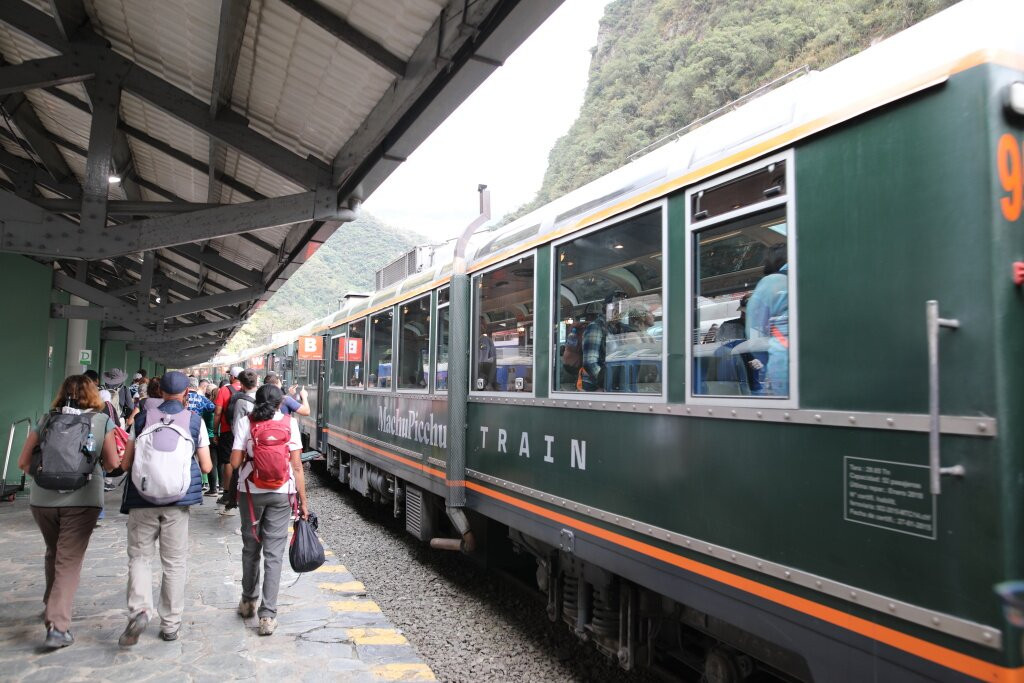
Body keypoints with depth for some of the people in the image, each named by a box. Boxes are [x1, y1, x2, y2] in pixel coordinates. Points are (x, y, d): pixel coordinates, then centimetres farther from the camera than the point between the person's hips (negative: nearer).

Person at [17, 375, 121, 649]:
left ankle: (51, 607, 41)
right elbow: (112, 463, -2)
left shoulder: (46, 419, 9)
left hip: (42, 498, 3)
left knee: (53, 553, 25)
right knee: (69, 561, 2)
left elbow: (23, 462, 8)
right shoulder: (102, 420, 3)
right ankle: (57, 626, -5)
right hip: (82, 499, -3)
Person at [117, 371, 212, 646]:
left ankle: (139, 610, -10)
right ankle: (170, 624, 17)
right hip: (177, 500, 0)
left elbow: (126, 462, 3)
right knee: (175, 562, 10)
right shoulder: (195, 420, -1)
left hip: (142, 499, 0)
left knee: (139, 556, 12)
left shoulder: (143, 418, 1)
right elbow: (206, 466, 1)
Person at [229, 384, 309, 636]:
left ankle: (248, 601, 34)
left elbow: (235, 461, -7)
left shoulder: (246, 422, -2)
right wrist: (303, 500, 0)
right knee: (274, 552, 2)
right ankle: (268, 615, 1)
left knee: (251, 547, 18)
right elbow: (297, 465, -5)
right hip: (281, 493, -1)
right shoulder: (289, 423, -2)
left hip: (251, 491, 1)